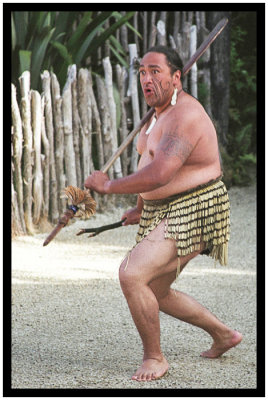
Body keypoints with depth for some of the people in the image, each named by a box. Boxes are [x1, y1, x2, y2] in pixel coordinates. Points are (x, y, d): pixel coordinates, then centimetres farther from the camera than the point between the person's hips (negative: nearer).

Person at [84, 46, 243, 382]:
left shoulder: (184, 117, -23)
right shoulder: (160, 113, 11)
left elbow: (158, 175, -32)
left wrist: (108, 185, -21)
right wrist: (142, 208, 28)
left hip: (193, 214, -11)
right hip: (163, 213, 11)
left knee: (131, 274, -23)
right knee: (155, 293, 18)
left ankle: (154, 358, -7)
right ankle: (223, 335, 35)